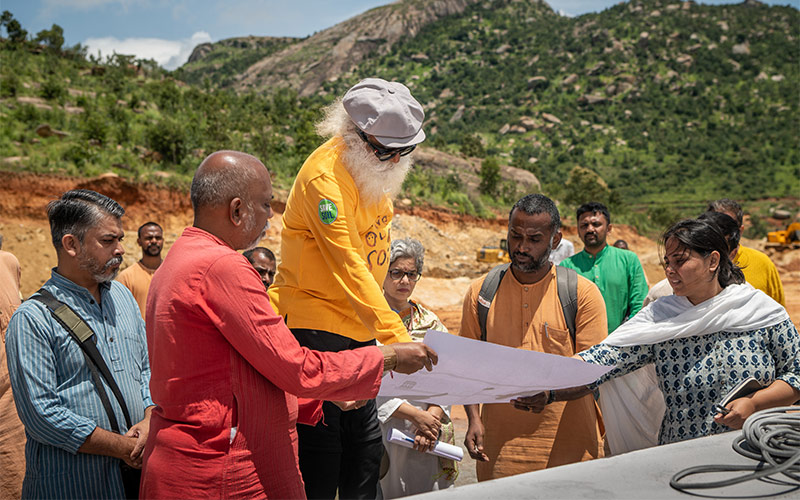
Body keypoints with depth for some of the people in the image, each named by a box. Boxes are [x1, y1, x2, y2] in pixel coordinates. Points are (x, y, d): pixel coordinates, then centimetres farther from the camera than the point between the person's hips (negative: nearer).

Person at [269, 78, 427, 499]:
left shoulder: (376, 168, 8)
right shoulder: (324, 176, -19)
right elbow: (349, 270, -25)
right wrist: (397, 337, -30)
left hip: (359, 329, 8)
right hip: (313, 328, -8)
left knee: (366, 458, 11)